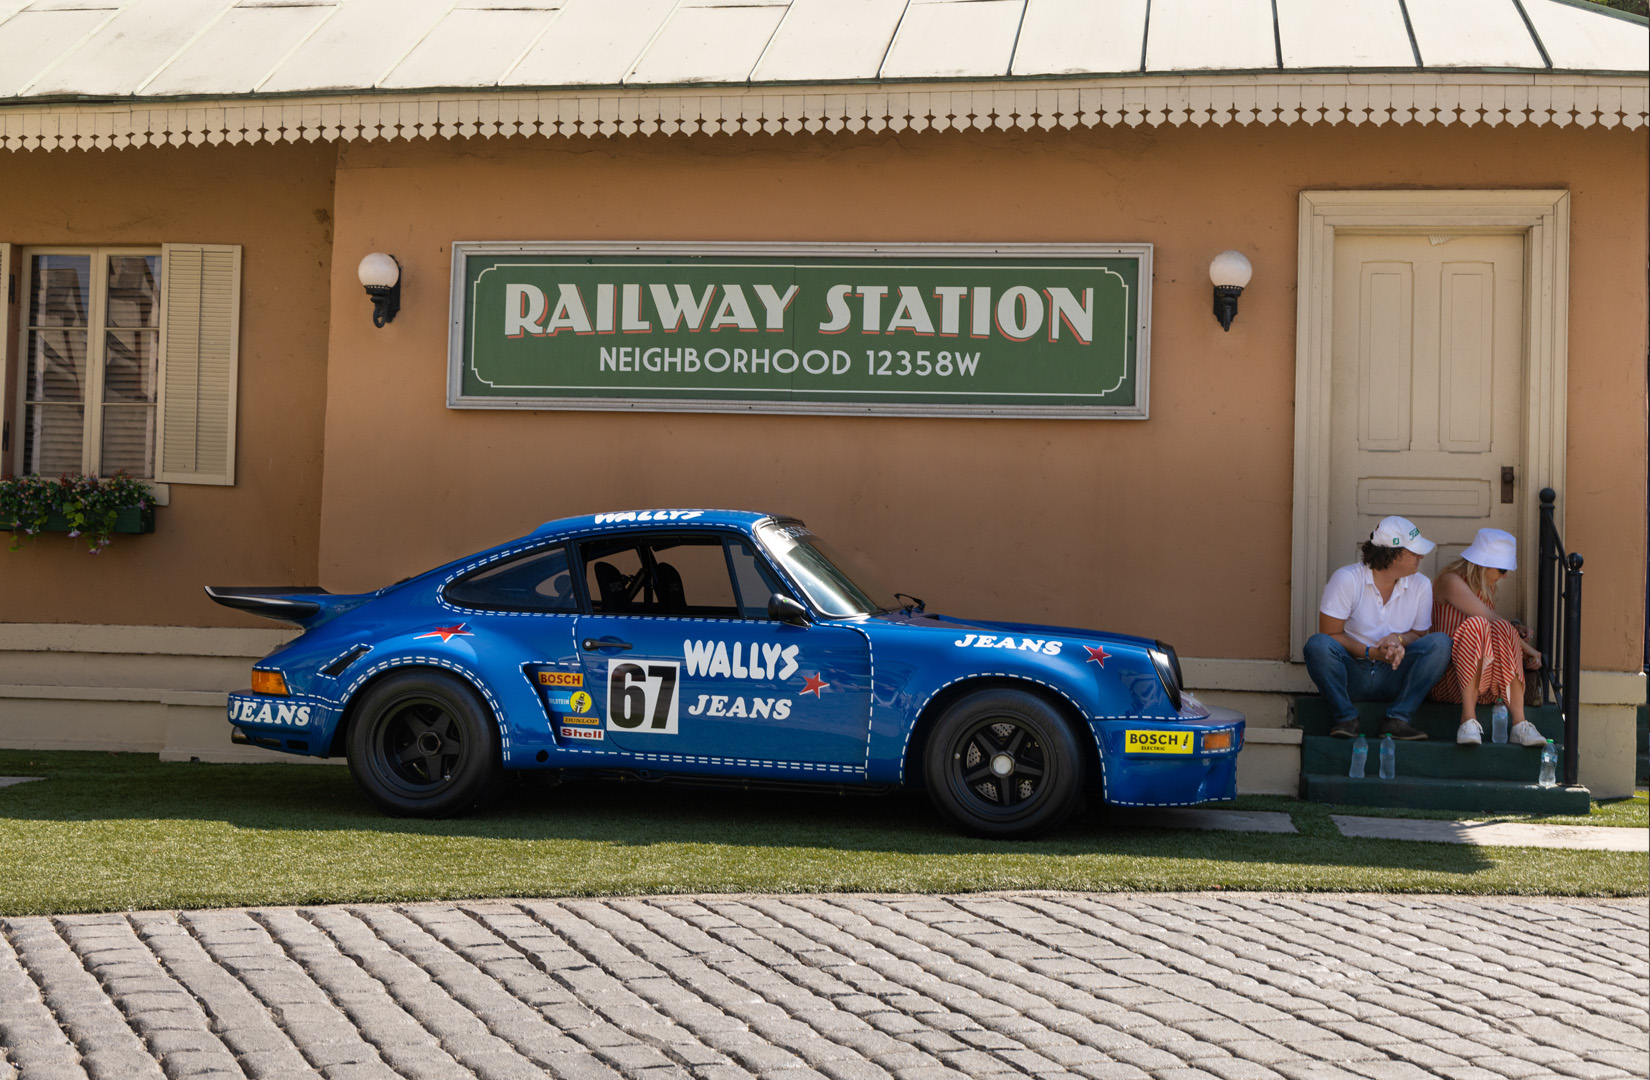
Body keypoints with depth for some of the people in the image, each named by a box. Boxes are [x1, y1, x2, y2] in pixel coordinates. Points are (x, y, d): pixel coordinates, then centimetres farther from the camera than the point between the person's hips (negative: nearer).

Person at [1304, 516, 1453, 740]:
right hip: (1351, 676, -3)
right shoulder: (1346, 580, -10)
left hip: (1393, 677, 3)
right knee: (1318, 644, -33)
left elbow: (1419, 635, 10)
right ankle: (1346, 717, -20)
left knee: (1440, 642, -20)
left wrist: (1398, 639, -14)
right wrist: (1371, 652, -21)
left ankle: (1398, 719, -23)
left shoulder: (1421, 586, 2)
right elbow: (1330, 634, -9)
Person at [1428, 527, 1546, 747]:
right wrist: (1526, 646, -11)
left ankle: (1519, 723, -35)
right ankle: (1468, 718, -38)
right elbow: (1490, 619, -15)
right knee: (1476, 625, -33)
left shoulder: (1486, 587, 20)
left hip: (1482, 683, 7)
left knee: (1504, 631, -24)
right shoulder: (1451, 581, -7)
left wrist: (1514, 629, 7)